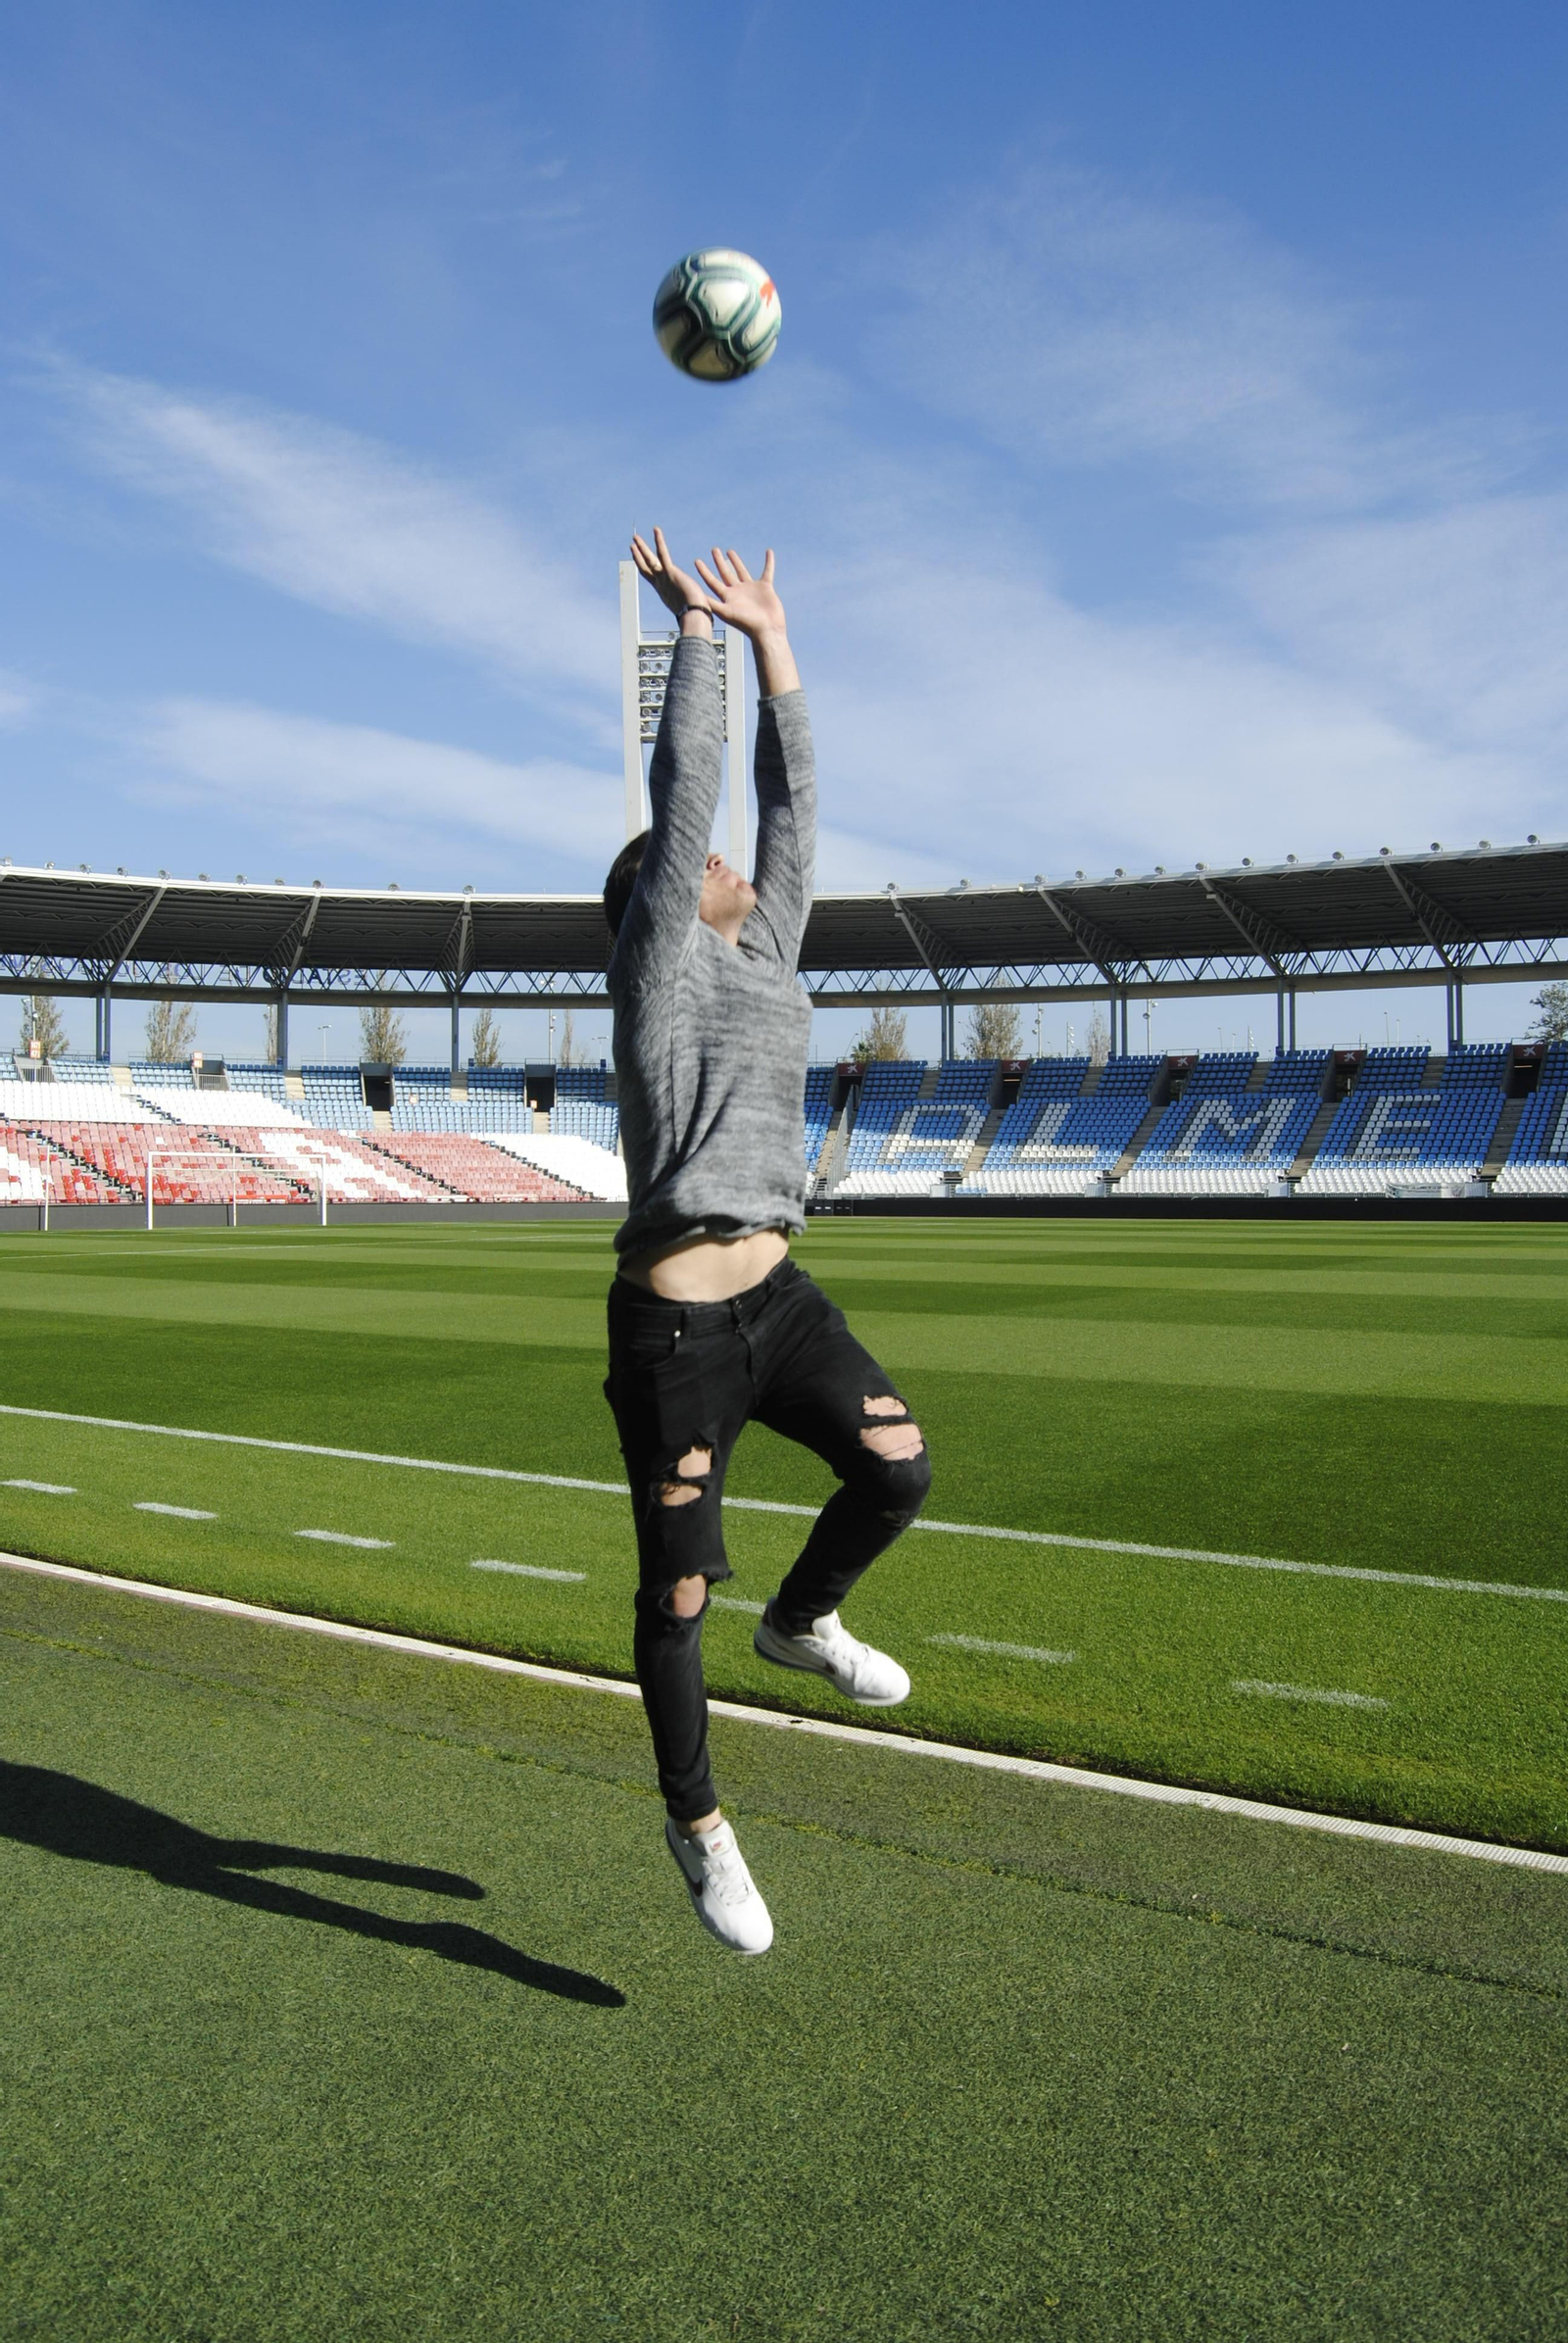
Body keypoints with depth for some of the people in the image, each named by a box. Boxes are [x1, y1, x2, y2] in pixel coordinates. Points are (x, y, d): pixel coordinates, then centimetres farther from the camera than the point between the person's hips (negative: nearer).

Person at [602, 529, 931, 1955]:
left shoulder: (764, 954, 15)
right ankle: (696, 1824, 26)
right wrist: (699, 628, 4)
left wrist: (773, 641, 21)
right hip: (675, 1325, -6)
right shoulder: (657, 959, -1)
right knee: (678, 1598, 4)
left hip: (776, 1298, 6)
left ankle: (802, 1622, 16)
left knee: (897, 1468, -16)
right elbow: (685, 784, -5)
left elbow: (789, 804, 18)